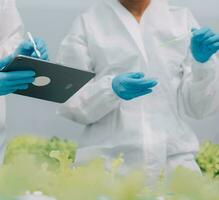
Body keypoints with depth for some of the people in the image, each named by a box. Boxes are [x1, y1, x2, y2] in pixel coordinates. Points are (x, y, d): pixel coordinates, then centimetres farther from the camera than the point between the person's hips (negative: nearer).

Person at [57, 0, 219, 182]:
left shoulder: (182, 20, 9)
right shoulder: (87, 23, 3)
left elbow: (199, 107, 8)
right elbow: (68, 104, 0)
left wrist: (203, 61, -10)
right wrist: (111, 89, -18)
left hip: (174, 158, 2)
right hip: (107, 156, -2)